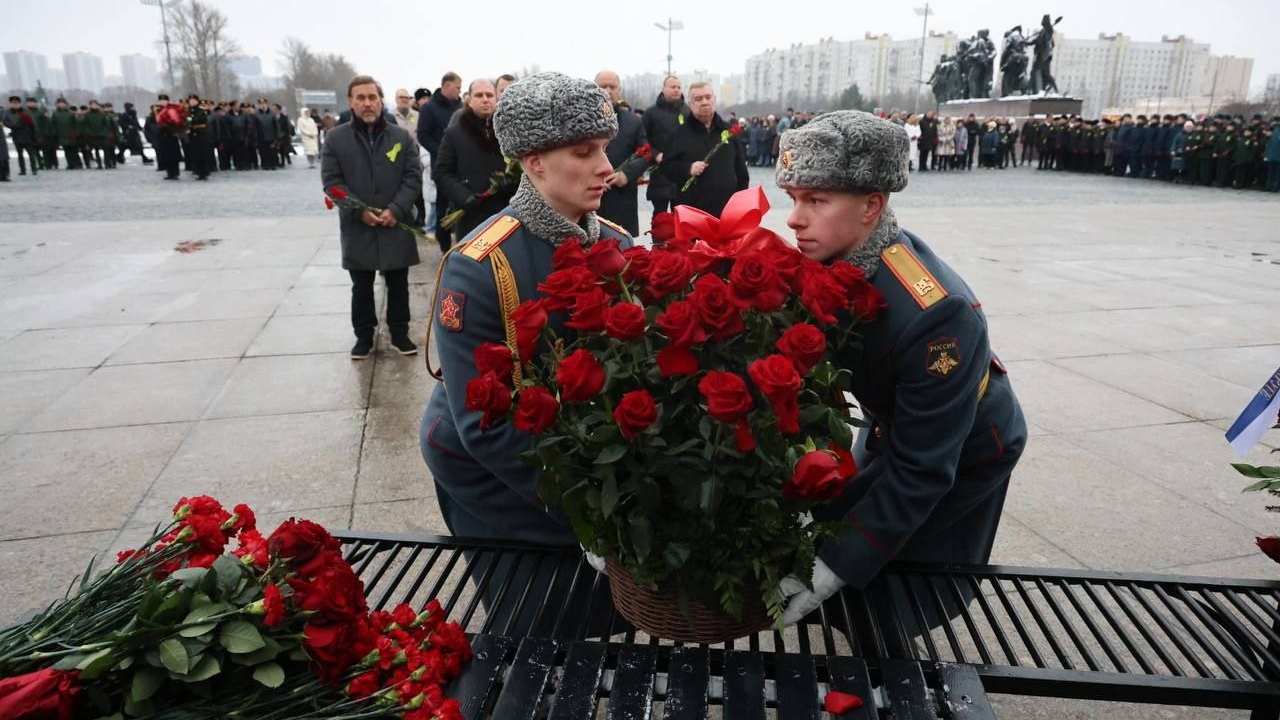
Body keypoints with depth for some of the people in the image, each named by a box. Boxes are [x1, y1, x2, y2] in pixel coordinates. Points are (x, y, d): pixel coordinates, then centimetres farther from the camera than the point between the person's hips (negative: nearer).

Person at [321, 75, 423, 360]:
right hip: (357, 227, 0)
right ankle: (363, 335, 24)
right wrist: (360, 211, -14)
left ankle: (399, 333, 25)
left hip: (396, 226, 0)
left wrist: (396, 210, -15)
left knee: (398, 285, 11)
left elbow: (413, 177, -2)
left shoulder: (402, 136, 3)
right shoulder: (336, 138, 1)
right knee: (361, 287, 11)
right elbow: (331, 181, -3)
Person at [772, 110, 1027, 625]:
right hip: (891, 427, 6)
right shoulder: (830, 261, -20)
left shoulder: (936, 314, -39)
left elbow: (922, 469, -34)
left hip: (966, 454, -6)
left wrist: (840, 563, -35)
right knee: (831, 533, 15)